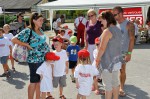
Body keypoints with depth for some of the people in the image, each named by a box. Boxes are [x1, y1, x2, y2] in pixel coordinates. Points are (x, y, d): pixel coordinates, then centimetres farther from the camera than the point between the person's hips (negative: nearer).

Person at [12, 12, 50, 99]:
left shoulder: (40, 30, 8)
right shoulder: (28, 31, -14)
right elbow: (14, 40, -16)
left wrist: (48, 51, 12)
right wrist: (27, 45, -15)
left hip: (44, 59, 7)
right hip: (35, 60, -7)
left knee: (40, 80, 16)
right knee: (34, 81, 5)